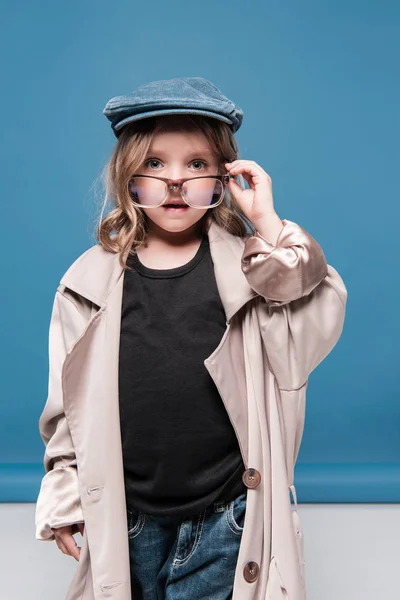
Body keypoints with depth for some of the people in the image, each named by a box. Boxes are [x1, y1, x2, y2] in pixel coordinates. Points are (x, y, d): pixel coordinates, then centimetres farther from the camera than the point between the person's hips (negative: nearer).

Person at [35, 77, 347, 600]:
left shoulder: (252, 267, -3)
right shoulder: (91, 280, 0)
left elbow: (319, 323, -18)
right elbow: (69, 404, 5)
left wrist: (269, 224, -19)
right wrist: (65, 498, 7)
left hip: (226, 523, -1)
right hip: (125, 523, 2)